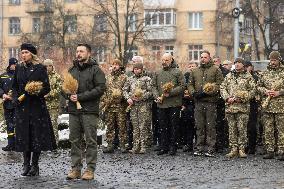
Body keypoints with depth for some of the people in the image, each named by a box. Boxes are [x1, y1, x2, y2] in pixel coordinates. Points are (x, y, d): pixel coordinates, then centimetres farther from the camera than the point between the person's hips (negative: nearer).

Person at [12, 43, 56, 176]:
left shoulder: (40, 68, -2)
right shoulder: (19, 68, 10)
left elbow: (47, 88, -4)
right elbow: (15, 87, 16)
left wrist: (37, 93, -21)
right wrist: (15, 98, -1)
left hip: (37, 106, -4)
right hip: (22, 107, 4)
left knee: (37, 135, -1)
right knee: (24, 135, 4)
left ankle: (35, 165, 8)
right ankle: (26, 164, 13)